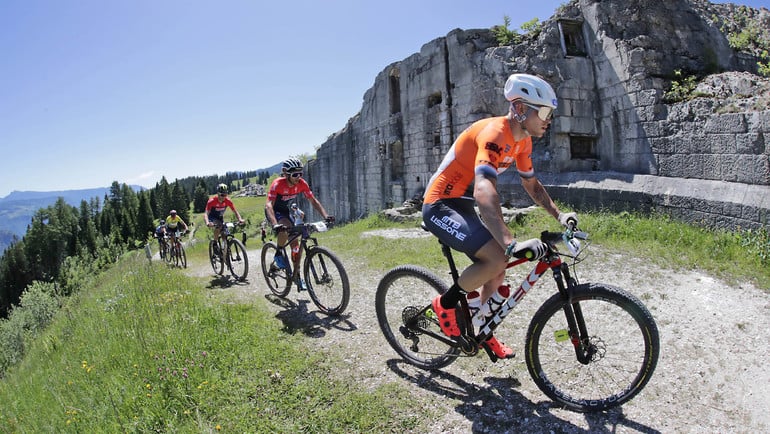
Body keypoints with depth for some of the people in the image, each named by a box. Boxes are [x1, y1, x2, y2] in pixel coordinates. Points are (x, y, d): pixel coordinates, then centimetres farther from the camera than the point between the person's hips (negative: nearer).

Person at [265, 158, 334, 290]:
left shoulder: (302, 184, -18)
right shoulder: (277, 184, -32)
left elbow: (313, 201, -12)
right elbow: (268, 205, -41)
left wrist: (325, 216, -27)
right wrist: (275, 225, -57)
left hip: (286, 211, 5)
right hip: (274, 211, -5)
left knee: (295, 243, -3)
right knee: (286, 227, -37)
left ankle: (296, 275, 11)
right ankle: (278, 254, -13)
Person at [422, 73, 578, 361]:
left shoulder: (522, 140, 5)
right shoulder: (495, 133, -26)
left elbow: (531, 184, 19)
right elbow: (483, 191, -41)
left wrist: (559, 215, 7)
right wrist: (512, 244, -50)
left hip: (463, 207, 9)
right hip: (441, 206, -9)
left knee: (497, 271, 11)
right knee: (496, 258, -26)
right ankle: (446, 303, -1)